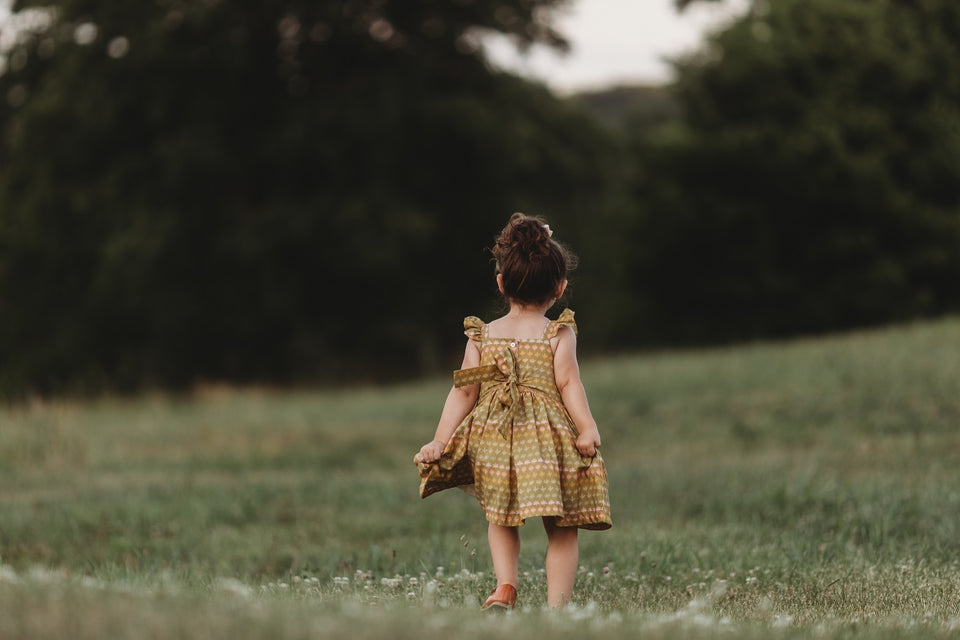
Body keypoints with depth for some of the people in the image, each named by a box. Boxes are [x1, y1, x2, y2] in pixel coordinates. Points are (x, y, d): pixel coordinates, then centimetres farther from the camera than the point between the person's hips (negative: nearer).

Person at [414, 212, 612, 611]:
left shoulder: (482, 336, 7)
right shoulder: (559, 335, 0)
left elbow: (463, 392, 3)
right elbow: (568, 384, -12)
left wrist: (439, 442, 4)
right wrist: (588, 429, -13)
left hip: (495, 446, 2)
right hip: (549, 443, -2)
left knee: (501, 520, 23)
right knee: (561, 531, 9)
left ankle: (504, 586, 2)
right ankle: (557, 606, -1)